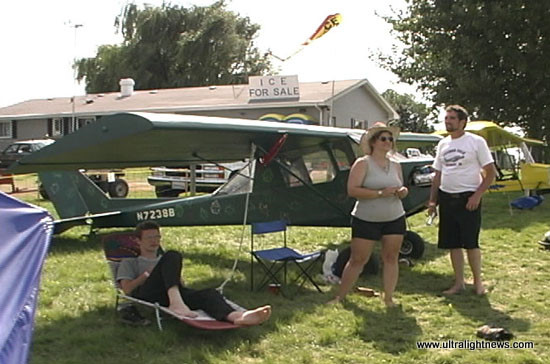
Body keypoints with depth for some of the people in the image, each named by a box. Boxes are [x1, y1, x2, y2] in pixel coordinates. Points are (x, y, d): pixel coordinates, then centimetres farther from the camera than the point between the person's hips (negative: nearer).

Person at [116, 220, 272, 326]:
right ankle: (176, 303, -51)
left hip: (175, 293, 3)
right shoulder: (129, 263, 31)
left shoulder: (163, 261, 41)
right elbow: (127, 289, 11)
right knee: (172, 256, -28)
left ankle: (234, 316, -63)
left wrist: (176, 276, 6)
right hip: (148, 295, -3)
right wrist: (147, 274, 8)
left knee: (209, 292, -30)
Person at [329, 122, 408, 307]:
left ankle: (388, 298, 13)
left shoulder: (396, 166, 11)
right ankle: (340, 296, 12)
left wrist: (403, 191, -3)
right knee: (357, 260, 0)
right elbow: (352, 190, -17)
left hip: (395, 219, 5)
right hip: (366, 220, -5)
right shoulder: (363, 163, -7)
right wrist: (380, 193, -23)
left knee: (391, 258, 2)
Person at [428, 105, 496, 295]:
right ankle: (459, 282, 19)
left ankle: (478, 281, 14)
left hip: (468, 199, -5)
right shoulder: (443, 144, 11)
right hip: (446, 199, 5)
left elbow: (491, 172, -6)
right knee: (452, 244, 8)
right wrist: (432, 199, 11)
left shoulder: (476, 142, -6)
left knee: (471, 243, -2)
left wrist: (477, 195, -15)